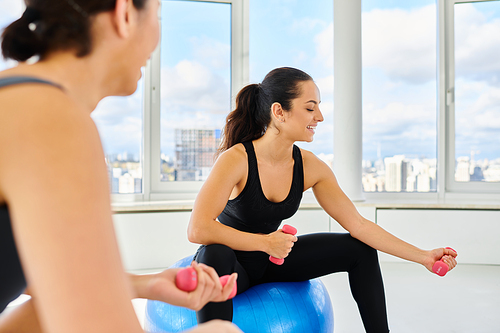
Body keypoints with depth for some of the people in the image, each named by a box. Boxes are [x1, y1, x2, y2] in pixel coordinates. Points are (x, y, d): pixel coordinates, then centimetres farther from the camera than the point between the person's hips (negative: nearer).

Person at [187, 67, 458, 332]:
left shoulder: (309, 166, -11)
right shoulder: (236, 159, -27)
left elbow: (357, 224, -8)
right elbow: (197, 230, -34)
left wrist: (423, 257, -11)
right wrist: (265, 243, -30)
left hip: (269, 260, 6)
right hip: (229, 262, -5)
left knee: (360, 249, 2)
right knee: (215, 255, -42)